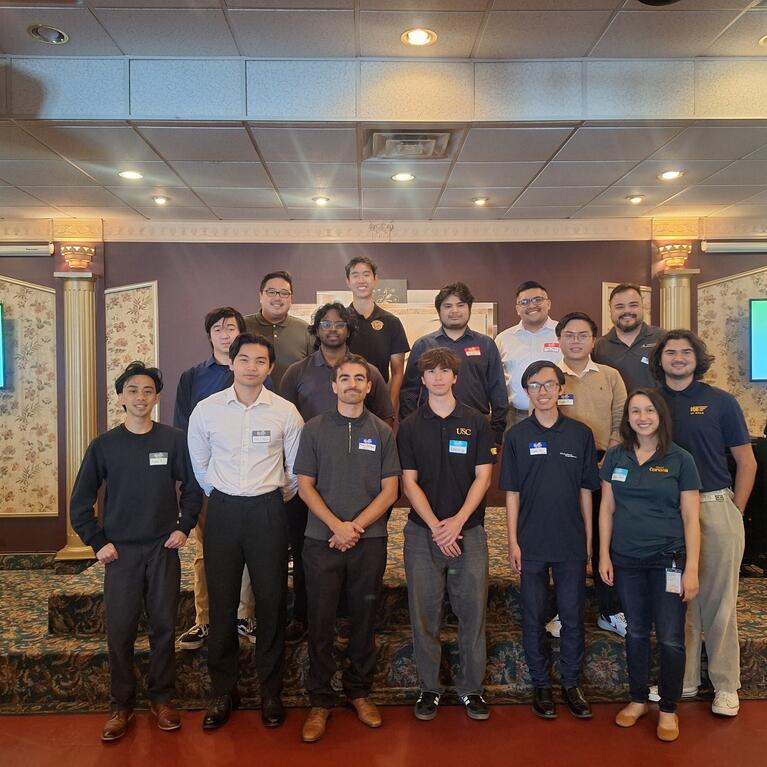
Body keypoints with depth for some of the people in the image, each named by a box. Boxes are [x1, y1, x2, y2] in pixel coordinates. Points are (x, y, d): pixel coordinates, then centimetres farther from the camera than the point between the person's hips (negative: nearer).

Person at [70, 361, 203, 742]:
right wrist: (98, 542, -2)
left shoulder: (174, 440, -3)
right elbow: (80, 501, 3)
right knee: (119, 631, 4)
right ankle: (122, 706, 20)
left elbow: (192, 487, 6)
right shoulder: (104, 445, -2)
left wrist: (184, 527, -1)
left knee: (164, 627, 7)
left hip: (164, 550, 0)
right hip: (120, 552, 0)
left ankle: (162, 699, 24)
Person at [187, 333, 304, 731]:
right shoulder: (206, 410, -3)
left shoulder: (285, 411, -5)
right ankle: (222, 690, 25)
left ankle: (271, 691, 23)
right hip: (222, 510, 1)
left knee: (271, 601, 5)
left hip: (268, 511, -1)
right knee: (221, 602, 8)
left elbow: (296, 468, 8)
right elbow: (199, 464, 12)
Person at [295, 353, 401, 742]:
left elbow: (390, 489, 2)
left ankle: (359, 692, 28)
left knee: (364, 621, 11)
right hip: (321, 540, -1)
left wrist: (356, 526, -9)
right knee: (320, 623, 4)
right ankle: (320, 701, 18)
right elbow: (305, 485, 0)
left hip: (370, 541, 1)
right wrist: (337, 526, -12)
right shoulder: (314, 429, 3)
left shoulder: (382, 432, 5)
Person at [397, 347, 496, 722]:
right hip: (423, 531, 0)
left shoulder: (476, 422, 3)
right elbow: (409, 482, 0)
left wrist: (457, 521, -12)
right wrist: (435, 526, -10)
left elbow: (482, 477, -1)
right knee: (424, 613, 6)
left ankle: (471, 687, 21)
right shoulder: (410, 426, 4)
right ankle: (429, 686, 22)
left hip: (468, 530, 0)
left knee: (472, 610, 5)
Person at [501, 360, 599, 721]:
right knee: (534, 617, 9)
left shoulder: (580, 433, 1)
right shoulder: (517, 435, -1)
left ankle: (571, 683, 26)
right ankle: (541, 684, 25)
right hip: (531, 542, 0)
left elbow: (585, 490, 5)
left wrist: (588, 538, 3)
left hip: (572, 542, 1)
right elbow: (512, 492, 0)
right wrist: (512, 541, -4)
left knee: (573, 616, 9)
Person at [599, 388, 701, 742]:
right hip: (627, 560, 2)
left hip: (668, 560, -2)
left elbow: (691, 518, -4)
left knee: (670, 638, 2)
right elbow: (607, 509, 6)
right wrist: (604, 554, 2)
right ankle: (638, 700, 30)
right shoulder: (616, 457, 3)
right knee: (636, 632, 13)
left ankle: (668, 709, 21)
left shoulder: (680, 460, -4)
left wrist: (691, 569, -8)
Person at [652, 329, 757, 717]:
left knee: (718, 601, 4)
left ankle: (725, 686, 18)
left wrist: (735, 511, 1)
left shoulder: (721, 402, 2)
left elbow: (746, 461, 5)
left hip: (715, 508, -2)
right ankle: (683, 681, 23)